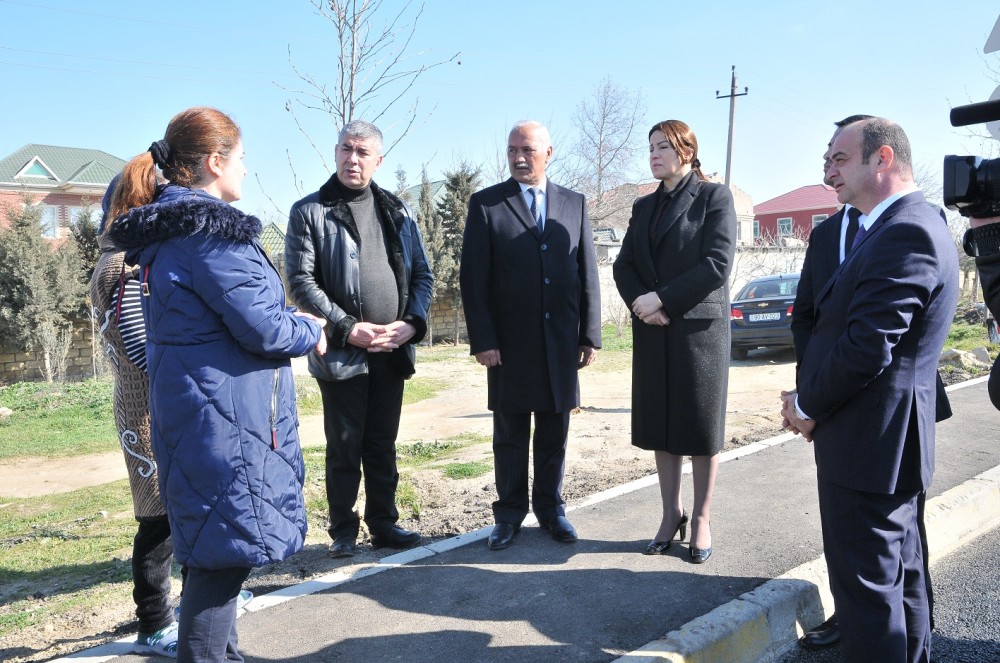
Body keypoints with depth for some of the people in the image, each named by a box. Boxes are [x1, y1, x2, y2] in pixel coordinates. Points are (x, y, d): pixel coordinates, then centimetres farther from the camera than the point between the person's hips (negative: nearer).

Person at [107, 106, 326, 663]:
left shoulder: (167, 227, 12)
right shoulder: (210, 231, -18)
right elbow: (264, 328, -21)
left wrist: (289, 319, 13)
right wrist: (310, 333, -1)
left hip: (190, 405, 10)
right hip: (225, 415, -10)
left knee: (213, 548, 21)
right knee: (228, 549, 0)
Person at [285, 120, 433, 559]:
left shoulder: (396, 211, 11)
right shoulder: (310, 211, -1)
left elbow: (422, 273, 10)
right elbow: (301, 281, -8)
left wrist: (412, 322, -6)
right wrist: (348, 328, -16)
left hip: (392, 351, 4)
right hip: (341, 353, -3)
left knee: (382, 444, 14)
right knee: (344, 447, 6)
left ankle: (383, 523, 27)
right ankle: (343, 532, 21)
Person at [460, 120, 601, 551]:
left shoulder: (574, 204, 9)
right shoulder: (485, 204, 1)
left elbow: (588, 273, 7)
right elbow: (473, 277, -3)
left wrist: (590, 335, 2)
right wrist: (482, 339, -9)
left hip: (561, 340, 2)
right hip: (509, 342, -2)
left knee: (555, 433, 11)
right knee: (510, 434, 8)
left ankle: (550, 508, 26)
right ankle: (509, 514, 21)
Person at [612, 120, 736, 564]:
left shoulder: (714, 197, -2)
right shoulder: (643, 206, 15)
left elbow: (717, 264, -13)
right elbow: (624, 265, 9)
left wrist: (662, 299, -16)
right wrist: (639, 301, -11)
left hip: (699, 327, -5)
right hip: (652, 333, 5)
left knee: (701, 427, 3)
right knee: (659, 426, 8)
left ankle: (701, 519, 16)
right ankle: (671, 515, 21)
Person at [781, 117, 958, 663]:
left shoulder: (904, 234, -20)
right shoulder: (912, 225, 13)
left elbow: (867, 347, -25)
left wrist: (808, 405, -10)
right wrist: (811, 396, 5)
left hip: (866, 442, -10)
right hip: (893, 437, 10)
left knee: (866, 584, 1)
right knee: (902, 572, 22)